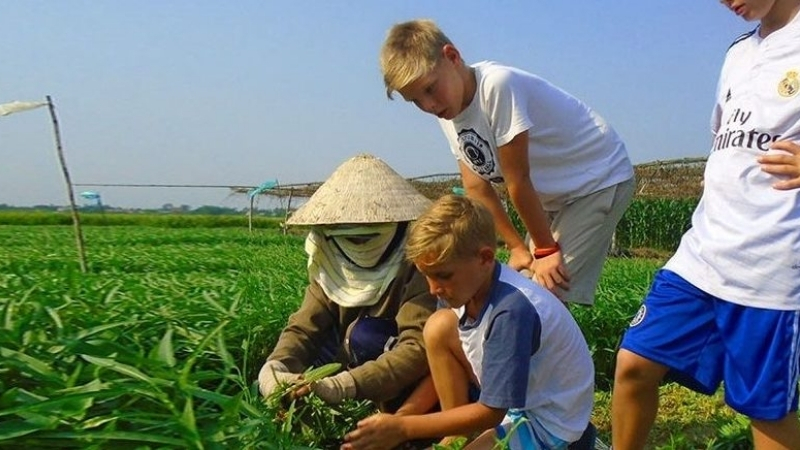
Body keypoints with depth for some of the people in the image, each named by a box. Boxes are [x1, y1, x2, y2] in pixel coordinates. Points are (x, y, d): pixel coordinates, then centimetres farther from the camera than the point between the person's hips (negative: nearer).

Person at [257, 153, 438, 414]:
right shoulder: (331, 262, -6)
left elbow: (419, 348, -33)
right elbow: (305, 326, -12)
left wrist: (343, 385, -43)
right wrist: (275, 367, -33)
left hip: (417, 385, -4)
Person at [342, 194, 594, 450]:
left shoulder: (512, 310, -33)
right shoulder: (468, 284, -9)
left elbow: (490, 414, -27)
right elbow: (443, 365, 1)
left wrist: (403, 428, -25)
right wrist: (397, 419, -6)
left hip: (546, 424, -8)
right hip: (502, 401, 9)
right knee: (439, 327, -8)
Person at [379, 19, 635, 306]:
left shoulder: (498, 85, -30)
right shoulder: (447, 112, -5)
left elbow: (518, 181, -23)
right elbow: (476, 186, -2)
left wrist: (546, 249, -15)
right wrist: (517, 247, -4)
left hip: (602, 178, -7)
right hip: (554, 195, 8)